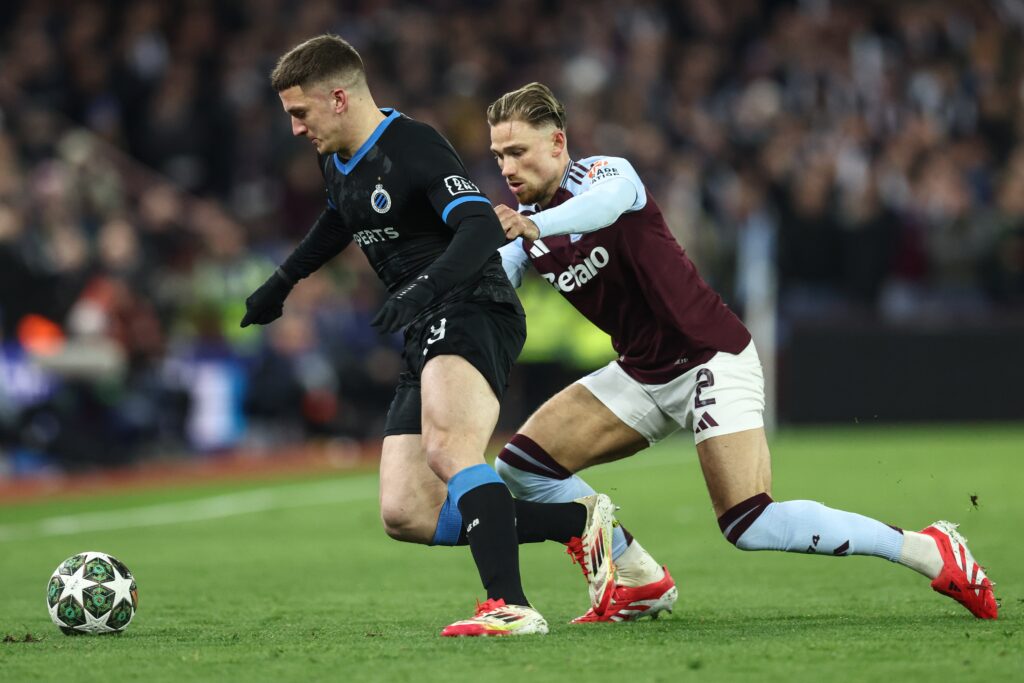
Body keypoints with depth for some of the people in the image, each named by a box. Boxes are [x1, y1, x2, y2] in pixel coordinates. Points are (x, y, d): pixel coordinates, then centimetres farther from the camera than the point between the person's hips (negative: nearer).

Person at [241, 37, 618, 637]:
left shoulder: (413, 148, -13)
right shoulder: (338, 164, 16)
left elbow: (483, 228, -26)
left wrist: (424, 288, -40)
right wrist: (282, 282, 49)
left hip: (475, 312, -10)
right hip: (427, 338, 10)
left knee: (448, 448, -36)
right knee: (405, 514, -1)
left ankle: (511, 608, -44)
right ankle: (580, 522, 5)